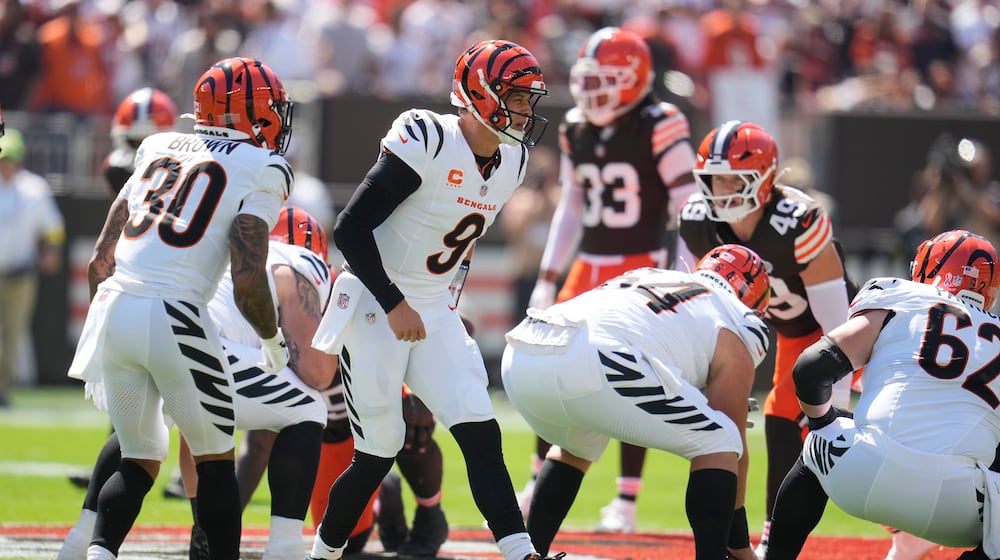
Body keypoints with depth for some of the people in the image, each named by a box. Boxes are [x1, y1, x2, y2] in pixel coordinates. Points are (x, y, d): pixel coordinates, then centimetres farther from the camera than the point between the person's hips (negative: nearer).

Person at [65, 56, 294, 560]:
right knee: (215, 461, 12)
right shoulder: (259, 172, 1)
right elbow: (247, 284, -9)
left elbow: (100, 262, 19)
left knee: (139, 461, 16)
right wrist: (273, 343, 10)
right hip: (173, 318, -5)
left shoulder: (158, 151, 19)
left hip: (112, 310, 5)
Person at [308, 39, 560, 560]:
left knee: (480, 433, -7)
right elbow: (350, 229, -21)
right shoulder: (426, 143, -21)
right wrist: (395, 305, -22)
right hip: (374, 304, -7)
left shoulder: (510, 162, 3)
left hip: (432, 308, 7)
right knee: (378, 452, -3)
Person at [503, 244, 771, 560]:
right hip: (591, 365, -7)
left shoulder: (644, 277, 38)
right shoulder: (734, 339, 20)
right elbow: (735, 450, 21)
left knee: (576, 446, 39)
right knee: (718, 444, 12)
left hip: (517, 359, 7)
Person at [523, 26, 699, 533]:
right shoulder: (576, 130, 8)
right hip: (589, 268, 6)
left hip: (642, 267, -6)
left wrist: (683, 277, -16)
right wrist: (547, 278, 16)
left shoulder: (659, 128, -11)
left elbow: (688, 207, -11)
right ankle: (538, 487, 15)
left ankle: (627, 501, 3)